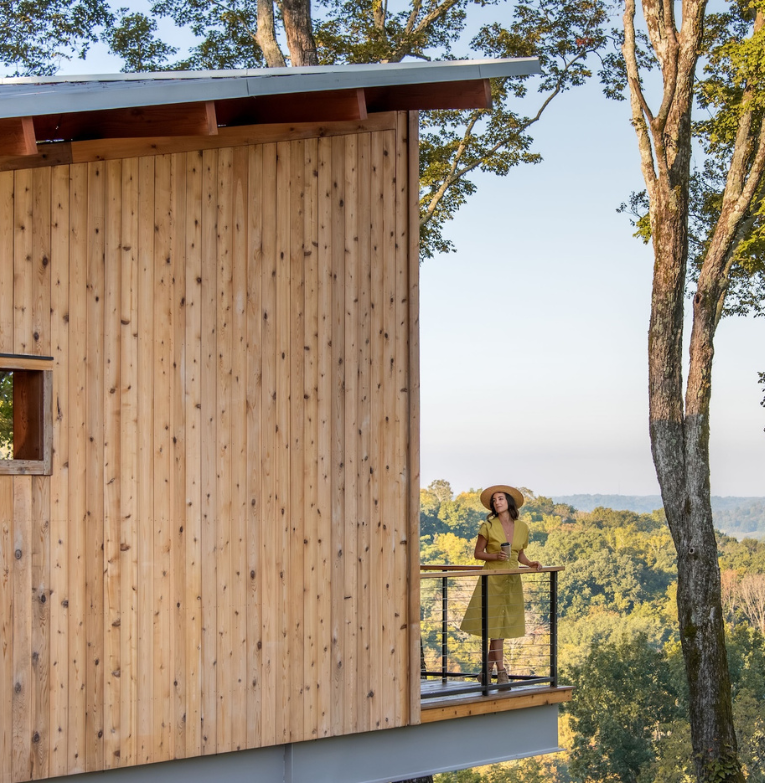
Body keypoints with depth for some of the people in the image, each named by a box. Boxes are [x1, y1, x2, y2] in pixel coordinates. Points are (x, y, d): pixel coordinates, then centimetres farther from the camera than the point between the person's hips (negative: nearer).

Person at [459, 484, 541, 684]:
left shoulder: (522, 527, 5)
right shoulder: (488, 526, -5)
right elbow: (478, 553, -1)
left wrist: (530, 563, -5)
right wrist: (495, 556, -19)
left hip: (512, 580, 4)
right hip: (493, 579, -4)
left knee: (501, 627, 6)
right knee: (496, 625, -3)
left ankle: (488, 670, 15)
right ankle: (501, 671, 4)